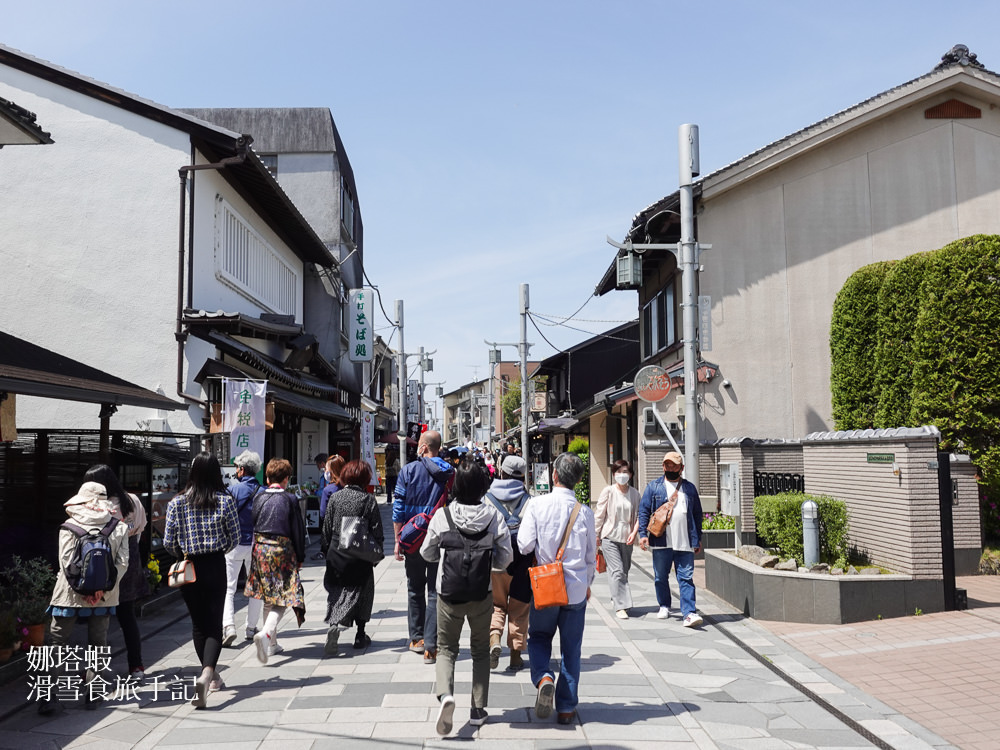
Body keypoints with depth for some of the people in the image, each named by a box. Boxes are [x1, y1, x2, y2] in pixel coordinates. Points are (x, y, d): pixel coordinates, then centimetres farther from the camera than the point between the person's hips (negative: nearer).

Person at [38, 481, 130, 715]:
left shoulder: (69, 527, -4)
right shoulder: (119, 527, 2)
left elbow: (67, 561, -12)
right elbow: (122, 562, -6)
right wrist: (102, 588, -7)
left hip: (70, 596, -2)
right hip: (104, 596, 2)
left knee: (57, 643, 7)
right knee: (98, 643, 13)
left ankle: (49, 696, 1)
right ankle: (93, 694, 15)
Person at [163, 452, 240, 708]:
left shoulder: (177, 503, -5)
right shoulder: (225, 501, -7)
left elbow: (169, 543, -2)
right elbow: (234, 538, -2)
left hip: (189, 568, 1)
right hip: (215, 567, -1)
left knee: (198, 624, 16)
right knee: (214, 624, 2)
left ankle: (211, 677, 27)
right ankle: (207, 674, -19)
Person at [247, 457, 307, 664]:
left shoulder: (259, 497, 3)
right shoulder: (290, 499, -8)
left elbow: (253, 524, 10)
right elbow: (298, 530, -5)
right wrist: (300, 557, 5)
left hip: (260, 548, 5)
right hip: (282, 550, -5)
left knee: (268, 599, 17)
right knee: (282, 599, -1)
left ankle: (272, 644, 24)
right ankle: (266, 634, -24)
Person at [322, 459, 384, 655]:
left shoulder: (335, 498, 1)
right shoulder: (369, 499, -7)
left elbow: (326, 530, 5)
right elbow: (377, 532, -5)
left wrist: (328, 551, 16)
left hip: (336, 554, 2)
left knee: (337, 592, 11)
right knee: (361, 593, 12)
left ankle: (335, 624, -13)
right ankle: (360, 635, 17)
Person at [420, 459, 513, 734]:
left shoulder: (442, 515, -14)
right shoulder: (493, 515, -12)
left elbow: (427, 553, -1)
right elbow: (505, 558, -8)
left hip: (449, 595, -1)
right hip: (482, 595, 1)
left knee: (446, 648, 15)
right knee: (480, 650, 19)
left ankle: (445, 693, -11)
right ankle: (478, 709, 20)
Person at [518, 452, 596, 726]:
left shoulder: (538, 504, -11)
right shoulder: (585, 512, -6)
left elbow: (524, 544, -13)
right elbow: (591, 555, 4)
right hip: (576, 589, 1)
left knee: (539, 636, 21)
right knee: (571, 648, 13)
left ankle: (543, 677, -5)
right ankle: (566, 707, 18)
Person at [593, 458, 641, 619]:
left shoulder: (634, 493, 5)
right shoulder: (608, 491, -4)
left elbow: (637, 515, 10)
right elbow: (599, 514, 0)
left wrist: (634, 532, -5)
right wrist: (596, 535, 1)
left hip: (626, 539, 4)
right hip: (610, 537, -4)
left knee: (624, 571, 11)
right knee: (617, 571, -12)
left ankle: (616, 598, 32)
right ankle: (620, 606, -11)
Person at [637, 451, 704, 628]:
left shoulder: (689, 488, 12)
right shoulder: (653, 487, 5)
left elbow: (697, 514, 17)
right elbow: (644, 511, 2)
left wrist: (698, 539, 14)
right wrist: (643, 534, -8)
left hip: (685, 542, 1)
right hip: (661, 542, 0)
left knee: (686, 578, -5)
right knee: (661, 577, 11)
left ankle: (689, 613, -7)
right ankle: (664, 606, 29)